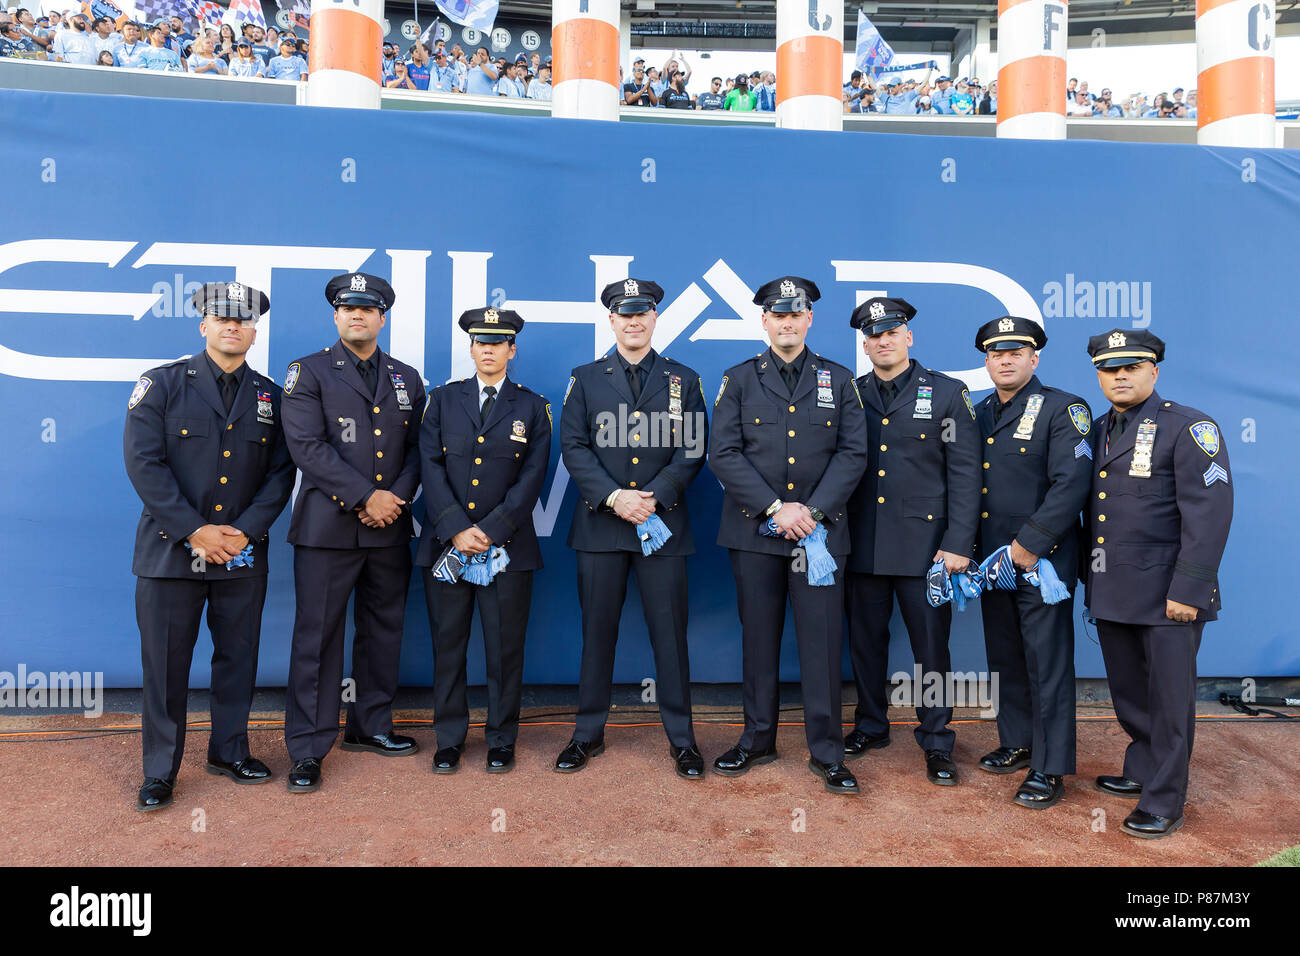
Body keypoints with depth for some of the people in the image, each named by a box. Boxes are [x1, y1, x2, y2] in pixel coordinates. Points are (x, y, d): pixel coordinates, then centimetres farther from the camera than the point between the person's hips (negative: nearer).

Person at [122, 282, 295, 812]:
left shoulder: (270, 396, 7)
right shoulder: (161, 384, 0)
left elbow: (281, 472, 4)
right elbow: (143, 462, -8)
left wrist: (245, 531, -9)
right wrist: (195, 530, -15)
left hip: (243, 553, 3)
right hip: (170, 550, -2)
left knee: (238, 657, 11)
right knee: (165, 664, 4)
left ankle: (229, 750, 29)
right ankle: (159, 772, 20)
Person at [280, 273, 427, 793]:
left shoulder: (407, 378, 13)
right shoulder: (309, 372, 1)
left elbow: (417, 449, 10)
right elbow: (307, 447, -10)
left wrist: (397, 497, -8)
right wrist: (366, 496, -15)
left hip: (389, 530, 4)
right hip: (328, 529, -4)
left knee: (383, 630, 13)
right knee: (317, 637, 0)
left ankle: (371, 725, 29)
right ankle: (308, 749, 10)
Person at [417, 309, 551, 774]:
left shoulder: (532, 407, 7)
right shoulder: (443, 399, 11)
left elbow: (531, 477, -1)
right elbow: (430, 466, 1)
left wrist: (490, 532, -11)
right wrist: (456, 528, -11)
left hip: (508, 545, -1)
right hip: (446, 542, 1)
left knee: (506, 646, 4)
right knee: (447, 644, 6)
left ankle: (501, 741, 19)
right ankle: (449, 740, 20)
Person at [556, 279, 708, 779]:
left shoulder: (684, 380, 8)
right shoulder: (585, 379, 9)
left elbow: (693, 451, 2)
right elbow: (574, 448, 1)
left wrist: (652, 497, -12)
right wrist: (614, 497, -13)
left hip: (664, 524, 0)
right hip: (600, 525, 1)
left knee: (670, 632, 3)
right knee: (597, 630, 8)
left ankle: (681, 738, 16)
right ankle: (589, 732, 22)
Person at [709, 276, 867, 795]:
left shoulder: (839, 381, 8)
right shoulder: (739, 380, 6)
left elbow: (853, 453, 1)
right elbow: (723, 454, -3)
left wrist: (812, 510, -12)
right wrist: (775, 508, -12)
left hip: (820, 530, 0)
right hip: (754, 531, 0)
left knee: (822, 640, 0)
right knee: (758, 637, 9)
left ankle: (826, 752, 13)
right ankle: (757, 739, 25)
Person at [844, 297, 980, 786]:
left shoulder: (948, 394, 1)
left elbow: (964, 473, -3)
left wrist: (959, 544, -10)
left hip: (924, 544, -3)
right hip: (862, 544, 3)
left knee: (931, 644, 5)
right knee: (865, 639, 13)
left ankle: (936, 741, 21)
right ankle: (870, 726, 31)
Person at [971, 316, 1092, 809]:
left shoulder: (1064, 409, -7)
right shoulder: (979, 414, 12)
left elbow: (1071, 483, -16)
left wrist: (1029, 545, -19)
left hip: (1044, 561, -6)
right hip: (992, 560, 6)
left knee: (1047, 664, 1)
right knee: (1005, 659, 16)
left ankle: (1050, 768, 11)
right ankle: (1017, 743, 32)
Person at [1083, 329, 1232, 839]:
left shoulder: (1189, 427, -8)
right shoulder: (1097, 432, 12)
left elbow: (1209, 513, -15)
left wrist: (1188, 590, -19)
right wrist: (1091, 583, 13)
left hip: (1167, 598, -6)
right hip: (1111, 595, 6)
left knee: (1168, 700, 5)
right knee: (1128, 695, 17)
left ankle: (1163, 804, 17)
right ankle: (1140, 773, 36)